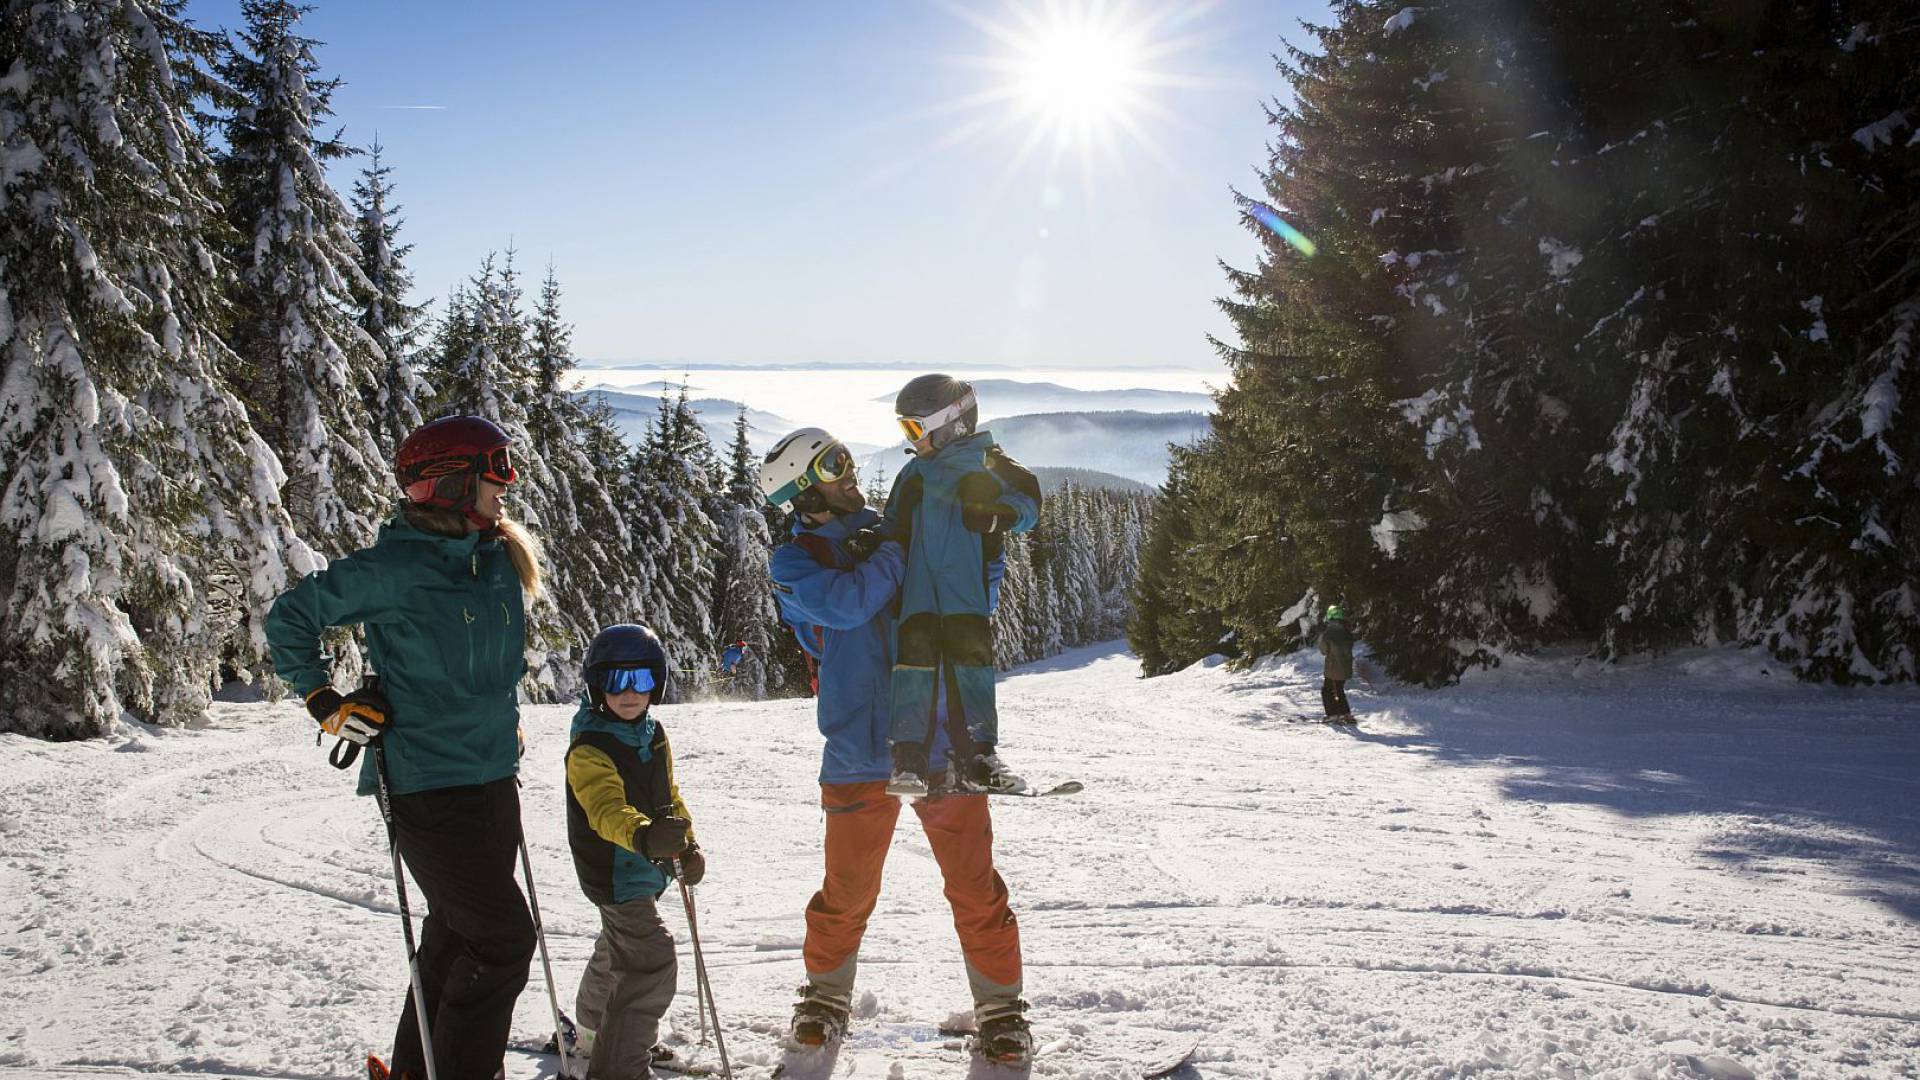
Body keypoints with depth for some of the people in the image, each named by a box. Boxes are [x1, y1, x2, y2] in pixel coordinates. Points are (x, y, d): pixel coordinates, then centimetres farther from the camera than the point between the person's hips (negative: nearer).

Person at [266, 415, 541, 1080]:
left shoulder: (501, 560, 8)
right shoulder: (393, 568, -15)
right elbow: (289, 618, -4)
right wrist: (326, 702, -8)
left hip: (493, 781, 8)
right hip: (427, 789, -8)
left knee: (457, 937, 16)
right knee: (501, 939, -8)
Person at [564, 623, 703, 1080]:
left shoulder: (654, 735, 3)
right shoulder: (589, 747, -24)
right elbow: (606, 808, -40)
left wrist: (687, 844, 10)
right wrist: (644, 835, -58)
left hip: (644, 868, 9)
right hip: (613, 872, -9)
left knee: (620, 949, 28)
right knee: (652, 962, -17)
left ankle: (593, 1029, 52)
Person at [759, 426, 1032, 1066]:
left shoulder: (890, 534, 12)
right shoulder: (793, 564, 1)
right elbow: (845, 604, -20)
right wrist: (897, 553, -11)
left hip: (941, 742, 2)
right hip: (858, 755, -2)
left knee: (975, 886, 2)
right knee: (847, 892, 8)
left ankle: (999, 1007, 17)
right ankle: (826, 996, 32)